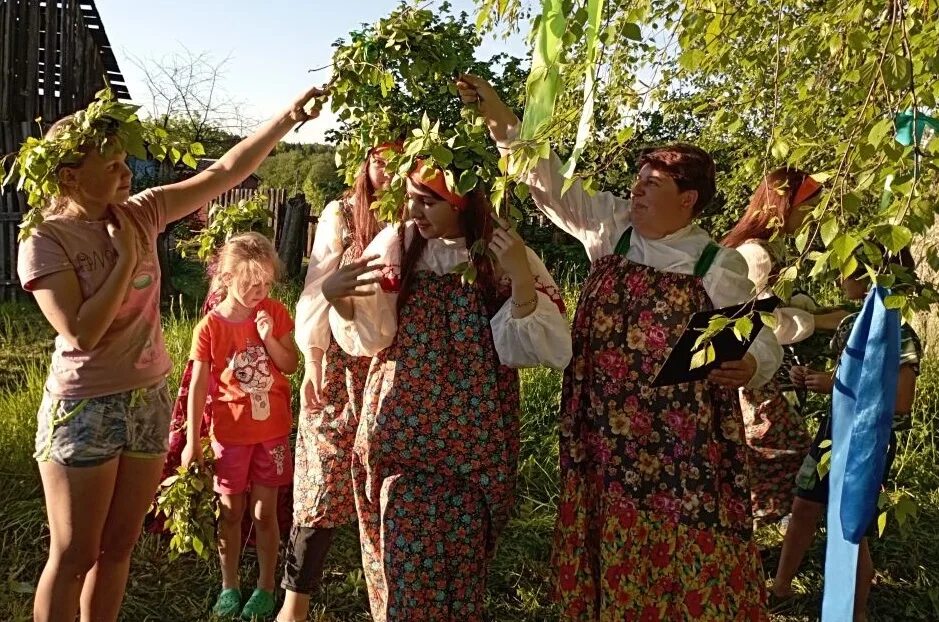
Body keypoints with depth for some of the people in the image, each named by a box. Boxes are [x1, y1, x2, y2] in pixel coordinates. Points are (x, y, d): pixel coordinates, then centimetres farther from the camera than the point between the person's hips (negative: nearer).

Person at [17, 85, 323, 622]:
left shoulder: (142, 212, -1)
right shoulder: (45, 243, -14)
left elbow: (227, 171, -3)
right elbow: (82, 333, -23)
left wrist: (288, 118, -9)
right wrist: (127, 256, -19)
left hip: (149, 401, 5)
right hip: (85, 410, -5)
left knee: (118, 547, 17)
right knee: (74, 557, 5)